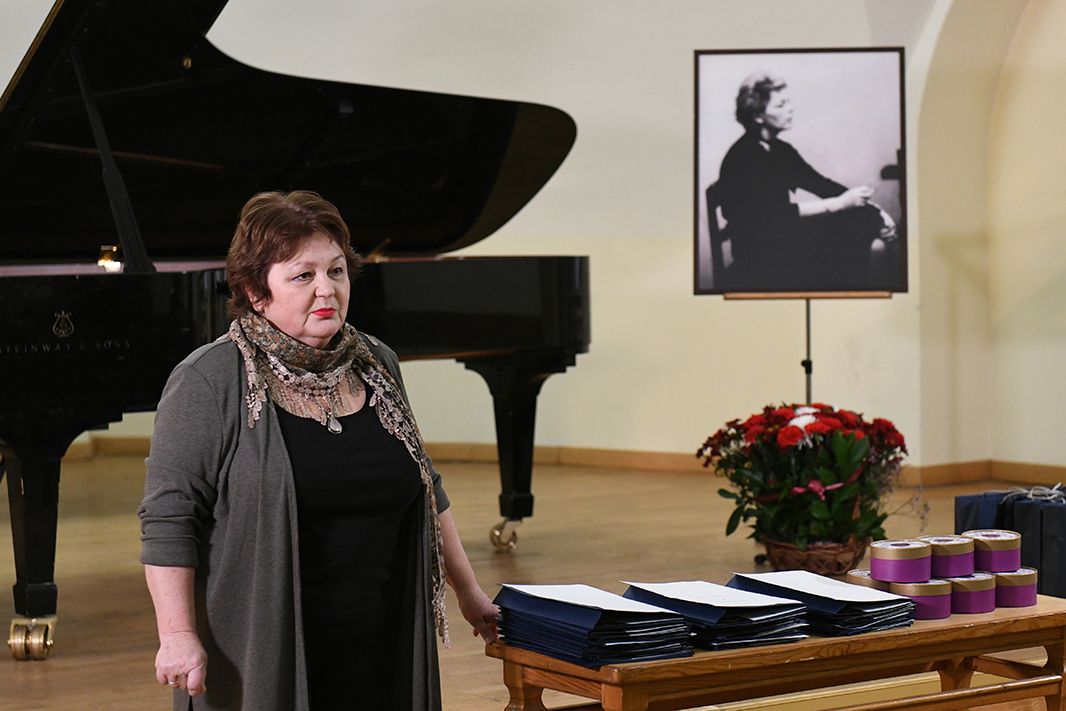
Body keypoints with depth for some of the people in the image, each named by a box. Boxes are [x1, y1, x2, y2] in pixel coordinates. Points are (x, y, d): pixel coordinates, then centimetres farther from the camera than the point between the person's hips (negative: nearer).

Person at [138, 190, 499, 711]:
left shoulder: (376, 367, 8)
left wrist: (468, 592, 18)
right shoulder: (210, 382, -9)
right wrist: (177, 635, -18)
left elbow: (427, 490, 17)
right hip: (262, 654, -5)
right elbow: (169, 519, -11)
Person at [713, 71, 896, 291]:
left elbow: (820, 184, 7)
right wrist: (840, 203, -24)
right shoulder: (742, 158, -16)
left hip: (786, 235, 8)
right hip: (759, 255, -8)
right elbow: (777, 213, -23)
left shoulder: (781, 150, 10)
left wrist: (874, 209, -6)